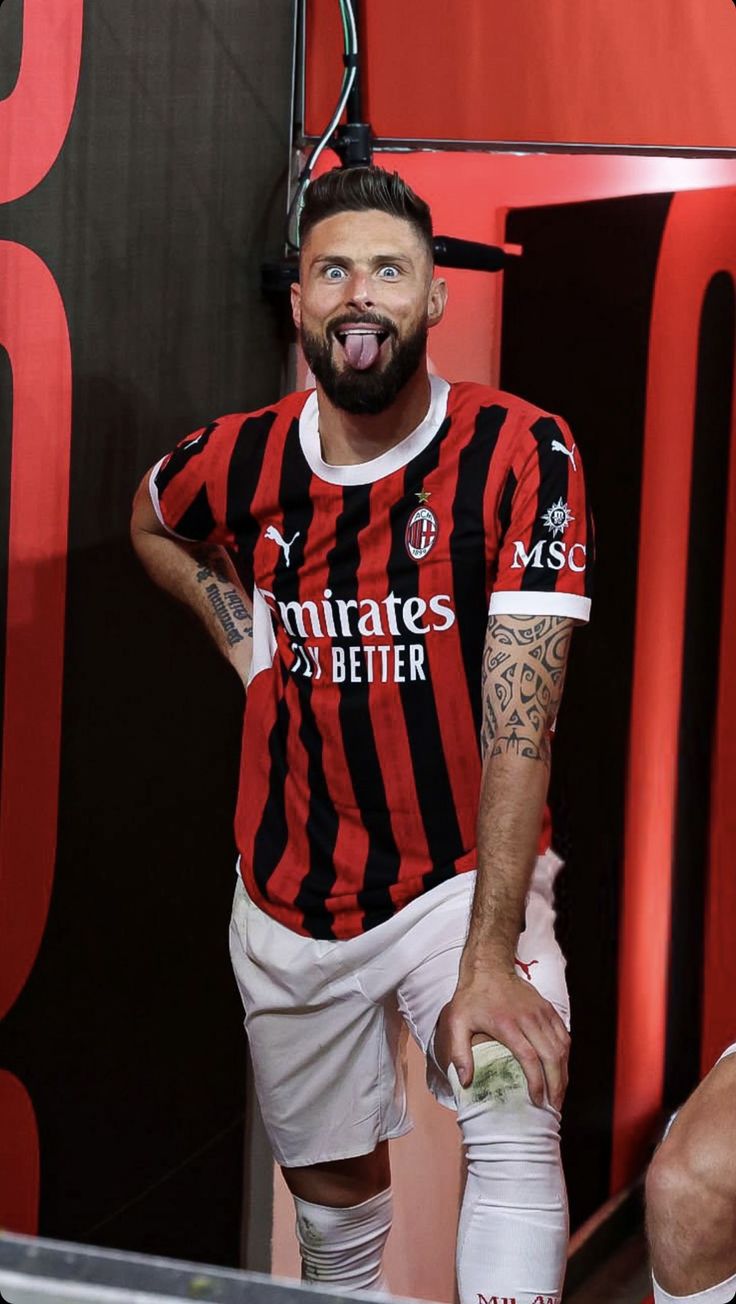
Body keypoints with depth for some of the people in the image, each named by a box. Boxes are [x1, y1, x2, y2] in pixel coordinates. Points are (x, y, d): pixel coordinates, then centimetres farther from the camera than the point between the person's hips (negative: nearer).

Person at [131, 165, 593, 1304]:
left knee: (517, 1127, -28)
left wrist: (490, 958, -30)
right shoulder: (242, 461, -4)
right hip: (291, 897, 4)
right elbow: (152, 521, 24)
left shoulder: (521, 454, -16)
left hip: (469, 875, -4)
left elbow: (518, 720, -23)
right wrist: (245, 636, 5)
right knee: (330, 1185, 15)